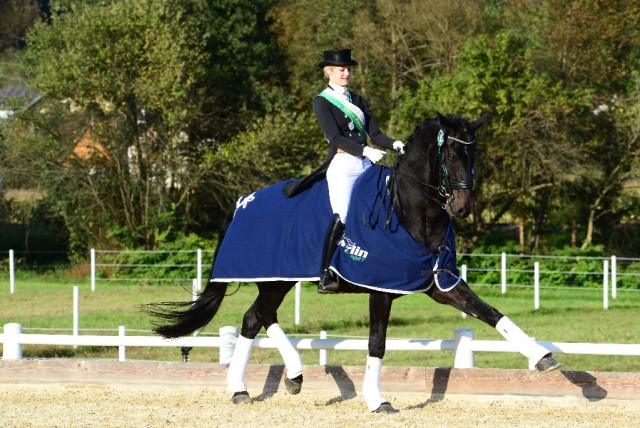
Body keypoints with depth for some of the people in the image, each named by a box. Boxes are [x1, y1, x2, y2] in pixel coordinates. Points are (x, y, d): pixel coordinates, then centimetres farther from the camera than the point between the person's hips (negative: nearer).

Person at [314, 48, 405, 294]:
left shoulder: (358, 101, 20)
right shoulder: (322, 102, 1)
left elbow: (375, 135, 12)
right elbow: (336, 138, -11)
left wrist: (395, 144, -8)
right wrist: (365, 151, -25)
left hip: (365, 164, 7)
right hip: (342, 165, -7)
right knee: (342, 216, -21)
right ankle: (325, 276, -20)